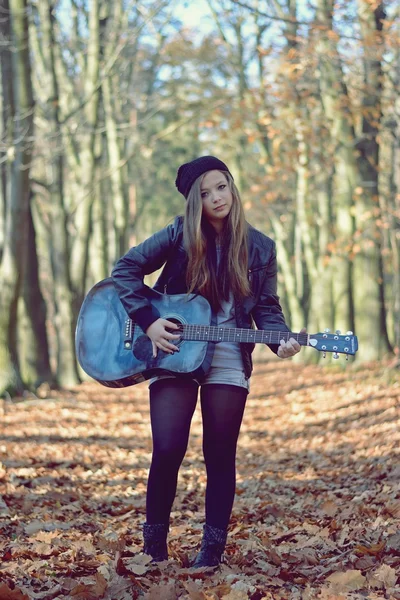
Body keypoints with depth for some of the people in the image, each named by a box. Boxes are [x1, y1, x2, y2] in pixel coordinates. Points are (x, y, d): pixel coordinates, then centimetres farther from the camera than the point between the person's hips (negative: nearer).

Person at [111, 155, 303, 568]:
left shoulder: (259, 248, 3)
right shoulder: (180, 234, -1)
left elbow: (267, 308, 4)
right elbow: (127, 268, 0)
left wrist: (282, 341, -16)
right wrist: (149, 321, -11)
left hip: (229, 359, 1)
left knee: (220, 456, 3)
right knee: (168, 450, -8)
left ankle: (212, 549, 14)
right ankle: (153, 545, 11)